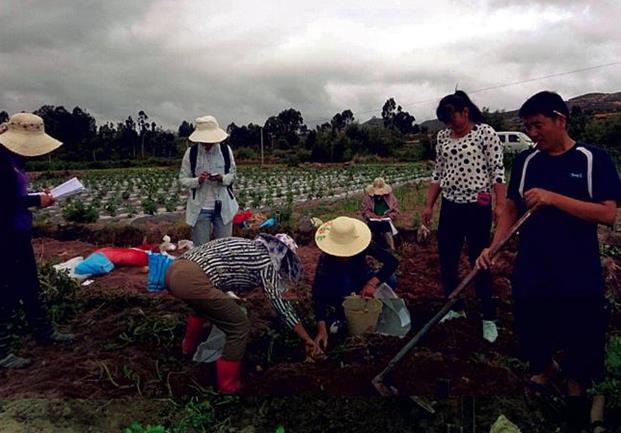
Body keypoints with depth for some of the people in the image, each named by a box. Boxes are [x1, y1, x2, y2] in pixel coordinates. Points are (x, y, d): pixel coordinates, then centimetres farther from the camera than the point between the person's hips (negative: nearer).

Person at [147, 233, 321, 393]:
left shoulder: (245, 246, 29)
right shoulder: (266, 260, 8)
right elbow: (279, 301, 6)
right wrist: (307, 339, 11)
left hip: (173, 271, 10)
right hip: (193, 280, -9)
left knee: (203, 305, 40)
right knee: (240, 328, 5)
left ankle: (189, 346, 59)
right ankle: (229, 386, 17)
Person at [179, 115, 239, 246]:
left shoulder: (225, 150, -2)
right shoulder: (191, 152, -5)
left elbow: (232, 174, 7)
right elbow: (183, 179, -1)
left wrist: (222, 178, -15)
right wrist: (198, 180, -21)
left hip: (223, 206, 1)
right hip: (200, 207, -1)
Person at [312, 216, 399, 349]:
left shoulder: (362, 245, -31)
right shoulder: (325, 259, -35)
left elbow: (392, 261, -33)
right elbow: (318, 295, -39)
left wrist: (372, 283, -47)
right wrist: (322, 329, -49)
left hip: (362, 279, 2)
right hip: (337, 287, -2)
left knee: (390, 280, -26)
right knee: (344, 282, -38)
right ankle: (341, 315, -11)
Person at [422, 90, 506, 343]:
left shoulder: (485, 133, -5)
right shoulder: (443, 137, 10)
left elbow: (497, 171, -9)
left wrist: (500, 204, -17)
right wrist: (429, 205, 9)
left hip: (477, 207, -6)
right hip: (449, 207, 6)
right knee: (446, 261, 10)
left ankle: (489, 318, 15)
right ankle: (456, 308, 29)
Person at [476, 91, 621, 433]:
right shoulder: (525, 161, 3)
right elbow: (511, 209, 5)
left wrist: (554, 198, -23)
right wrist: (492, 247, -9)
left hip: (579, 275, -2)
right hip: (530, 273, 3)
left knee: (580, 345, 12)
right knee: (535, 341, 15)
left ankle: (576, 395, 38)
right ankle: (543, 370, 46)